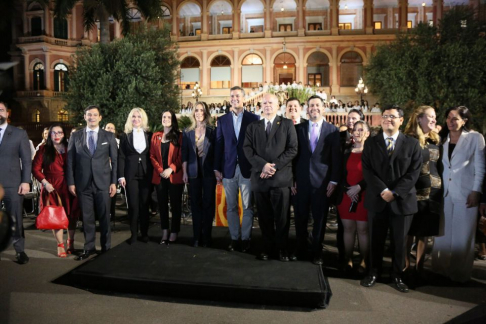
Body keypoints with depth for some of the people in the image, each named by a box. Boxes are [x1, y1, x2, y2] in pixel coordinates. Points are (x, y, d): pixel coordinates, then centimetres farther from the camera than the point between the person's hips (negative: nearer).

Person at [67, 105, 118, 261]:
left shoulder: (109, 136, 5)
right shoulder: (75, 136, 7)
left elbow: (115, 160, 4)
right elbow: (70, 161, 5)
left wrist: (114, 182, -2)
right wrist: (71, 182, -1)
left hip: (102, 183, -1)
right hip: (83, 183, 1)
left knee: (104, 216, 5)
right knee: (87, 217, 7)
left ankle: (106, 247, 17)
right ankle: (89, 247, 19)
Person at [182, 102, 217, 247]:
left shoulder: (213, 131, 3)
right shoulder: (188, 133, 9)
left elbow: (217, 152, 0)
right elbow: (184, 154, 7)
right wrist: (184, 172, 1)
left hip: (209, 171, -2)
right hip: (193, 172, 2)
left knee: (208, 203, 3)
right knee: (195, 203, 7)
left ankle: (206, 236, 11)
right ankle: (197, 235, 15)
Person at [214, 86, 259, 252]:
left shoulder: (254, 118, 3)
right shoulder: (222, 120, 10)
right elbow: (218, 145, 7)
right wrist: (217, 168, 3)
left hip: (247, 168, -2)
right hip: (228, 168, 2)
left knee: (247, 206, 3)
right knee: (231, 206, 8)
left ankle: (245, 238, 15)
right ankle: (234, 237, 20)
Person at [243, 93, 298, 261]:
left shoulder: (287, 124, 7)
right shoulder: (253, 126, 14)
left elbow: (292, 149, -3)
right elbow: (247, 149, 2)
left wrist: (275, 166, -12)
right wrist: (263, 165, -13)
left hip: (281, 177, -2)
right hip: (259, 177, 2)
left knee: (282, 216, 3)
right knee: (264, 216, 9)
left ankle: (282, 248, 20)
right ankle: (267, 246, 23)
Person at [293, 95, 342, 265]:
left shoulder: (333, 130, 3)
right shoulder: (298, 128, 6)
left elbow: (336, 158, 0)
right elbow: (294, 155, 5)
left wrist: (334, 181, -7)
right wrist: (292, 179, 1)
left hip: (322, 182, -1)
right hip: (301, 181, 1)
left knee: (320, 219, 7)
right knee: (300, 218, 9)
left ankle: (317, 253, 21)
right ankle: (300, 250, 26)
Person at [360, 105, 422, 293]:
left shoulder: (412, 144, 3)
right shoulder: (371, 143, 6)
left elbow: (414, 172, -4)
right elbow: (367, 170, -3)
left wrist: (394, 192, -14)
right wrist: (383, 190, -15)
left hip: (402, 200, 0)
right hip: (377, 199, 1)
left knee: (400, 241, 9)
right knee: (376, 240, 9)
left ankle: (397, 276, 25)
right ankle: (373, 272, 24)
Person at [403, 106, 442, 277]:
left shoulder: (436, 140, 10)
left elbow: (439, 165, 16)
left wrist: (440, 185, 8)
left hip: (432, 191, 4)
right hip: (412, 191, -4)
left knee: (425, 231, 9)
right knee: (408, 230, 6)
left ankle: (419, 266, 21)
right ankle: (405, 262, 23)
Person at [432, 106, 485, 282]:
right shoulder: (443, 138, 9)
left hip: (465, 193, -4)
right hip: (444, 192, 4)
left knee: (462, 234, 5)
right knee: (443, 232, 9)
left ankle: (460, 273, 18)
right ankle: (440, 269, 21)